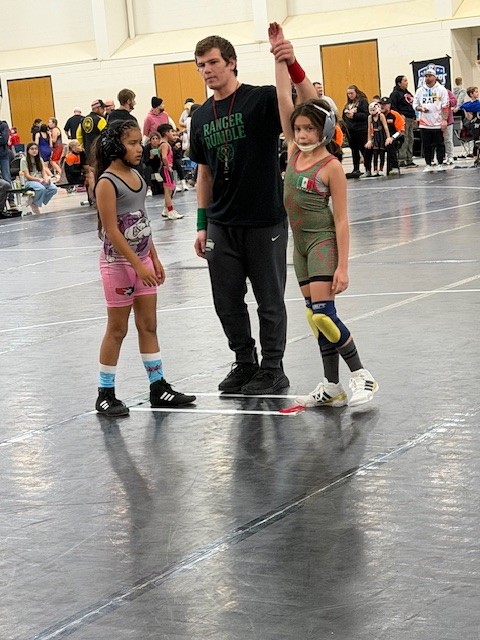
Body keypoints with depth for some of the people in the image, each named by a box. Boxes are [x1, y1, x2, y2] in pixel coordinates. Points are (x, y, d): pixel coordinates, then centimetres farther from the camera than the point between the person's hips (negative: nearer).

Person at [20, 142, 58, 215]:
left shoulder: (40, 159, 16)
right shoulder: (24, 160, -1)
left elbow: (44, 172, 8)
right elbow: (27, 176, -8)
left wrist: (46, 179, -16)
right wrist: (39, 179, -22)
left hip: (41, 180, 6)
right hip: (30, 181, -6)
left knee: (54, 188, -25)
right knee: (41, 188, -39)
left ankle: (33, 200, -12)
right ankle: (34, 204, -11)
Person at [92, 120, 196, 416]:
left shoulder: (137, 176, 7)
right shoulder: (107, 183, -16)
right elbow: (112, 230, -19)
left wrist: (154, 259, 12)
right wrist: (138, 265, -19)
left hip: (142, 260, 7)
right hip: (118, 262, -7)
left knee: (149, 325, 10)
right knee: (117, 329, 1)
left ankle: (158, 387, 17)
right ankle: (105, 394, 11)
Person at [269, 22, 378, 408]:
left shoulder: (331, 166, -12)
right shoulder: (294, 152, 3)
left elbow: (342, 221, -13)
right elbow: (284, 99, -1)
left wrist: (342, 267, -18)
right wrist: (279, 54, -7)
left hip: (324, 242, -7)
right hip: (300, 242, 7)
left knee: (322, 315, -14)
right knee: (317, 317, 8)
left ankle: (362, 375, 0)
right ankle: (332, 388, 14)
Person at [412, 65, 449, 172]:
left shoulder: (441, 90, 1)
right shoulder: (420, 90, 10)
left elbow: (445, 106, -3)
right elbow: (415, 104, 16)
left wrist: (444, 120, -11)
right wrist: (420, 108, -7)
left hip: (438, 123, -3)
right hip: (424, 123, 3)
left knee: (439, 145, 2)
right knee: (426, 145, 5)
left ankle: (440, 164, 11)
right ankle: (428, 165, 13)